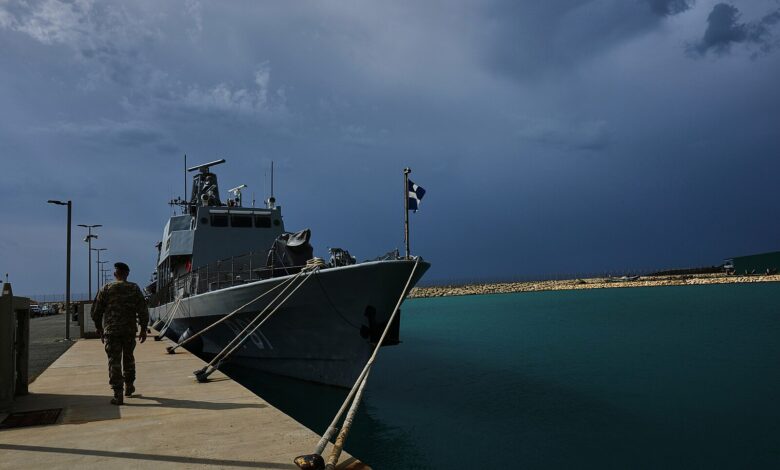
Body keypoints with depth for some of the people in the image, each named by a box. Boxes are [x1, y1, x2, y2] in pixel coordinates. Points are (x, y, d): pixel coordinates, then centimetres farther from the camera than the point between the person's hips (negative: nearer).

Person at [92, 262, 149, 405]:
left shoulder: (106, 289, 0)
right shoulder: (134, 289, 2)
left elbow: (96, 311, 3)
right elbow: (143, 311, -1)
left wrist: (99, 328, 16)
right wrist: (143, 329, 5)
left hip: (111, 330, -2)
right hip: (130, 330, 2)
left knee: (114, 361, 0)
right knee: (128, 358, 20)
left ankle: (118, 394, -4)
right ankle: (129, 386, 30)